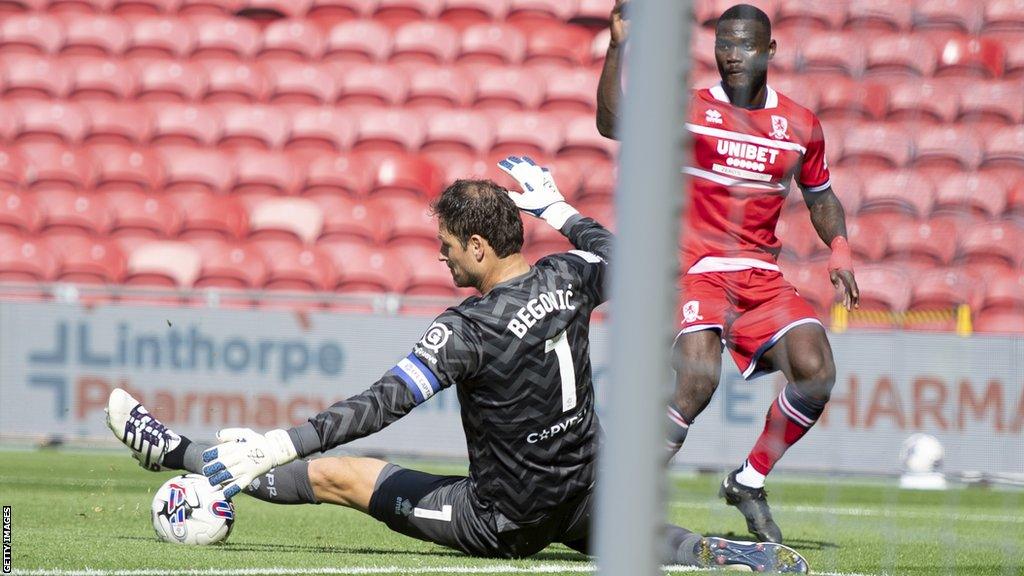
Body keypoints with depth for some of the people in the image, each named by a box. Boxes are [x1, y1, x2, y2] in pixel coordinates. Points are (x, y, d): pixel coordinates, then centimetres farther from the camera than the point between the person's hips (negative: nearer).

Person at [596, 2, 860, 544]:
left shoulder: (801, 125, 10)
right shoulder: (690, 110, -1)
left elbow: (821, 197, 24)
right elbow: (612, 124, -17)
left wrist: (838, 249, 6)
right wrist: (618, 45, -26)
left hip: (763, 276, 4)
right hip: (696, 270, -4)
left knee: (816, 372, -15)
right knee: (699, 380, -26)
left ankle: (749, 481, 6)